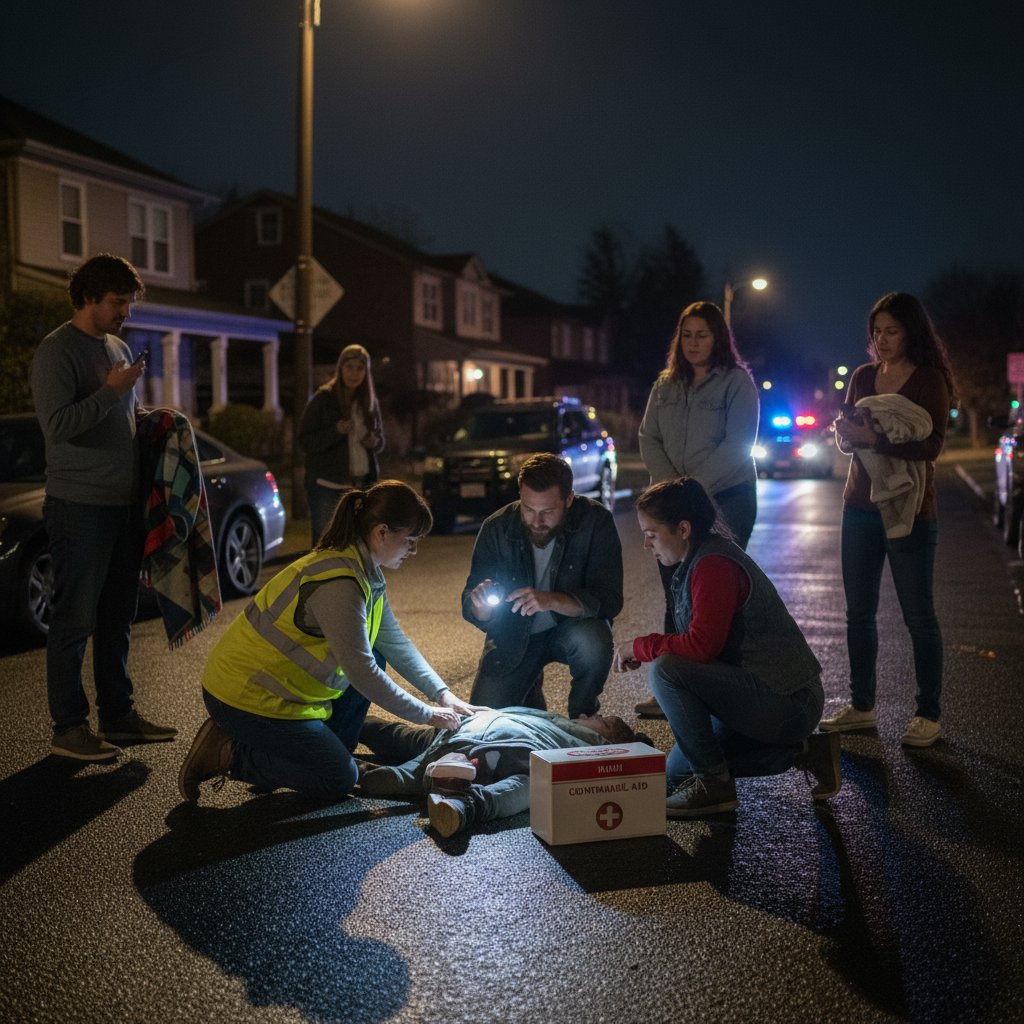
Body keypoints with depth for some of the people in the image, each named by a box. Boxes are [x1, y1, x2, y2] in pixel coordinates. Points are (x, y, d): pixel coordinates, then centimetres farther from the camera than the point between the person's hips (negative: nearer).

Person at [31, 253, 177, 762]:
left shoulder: (120, 348, 15)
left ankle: (118, 714, 23)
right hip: (80, 506, -8)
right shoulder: (57, 350, -9)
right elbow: (56, 425, -18)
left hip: (125, 503, 8)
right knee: (75, 620, -2)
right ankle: (69, 728, 7)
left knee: (117, 618, 13)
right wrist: (110, 392, -20)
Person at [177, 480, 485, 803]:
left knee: (373, 658, 6)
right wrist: (426, 714, -17)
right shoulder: (338, 583, -28)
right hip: (244, 696, -10)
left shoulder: (366, 572, 3)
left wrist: (442, 694, 2)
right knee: (339, 780, -6)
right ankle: (229, 755, 0)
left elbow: (396, 642, 10)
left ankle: (332, 749, 12)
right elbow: (362, 673, -27)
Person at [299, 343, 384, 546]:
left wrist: (374, 442, -4)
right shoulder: (323, 399, -4)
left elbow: (380, 440, 20)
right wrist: (336, 431, -21)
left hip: (361, 484, 5)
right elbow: (305, 441, -7)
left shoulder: (369, 402, 10)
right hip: (327, 486, -4)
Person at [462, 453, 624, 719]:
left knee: (593, 644, -35)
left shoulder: (595, 522, -22)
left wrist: (552, 601, -44)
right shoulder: (497, 528, -15)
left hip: (572, 624, -2)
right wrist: (480, 605, -37)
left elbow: (609, 600, -27)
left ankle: (582, 718, -4)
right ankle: (530, 691, 26)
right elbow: (472, 610, -11)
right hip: (514, 635, 2)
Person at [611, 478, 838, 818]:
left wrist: (639, 646, -15)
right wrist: (641, 650, 4)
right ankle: (804, 751, 15)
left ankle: (714, 783, -11)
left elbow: (700, 647, -30)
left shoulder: (714, 566, -20)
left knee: (664, 670, -25)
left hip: (786, 699, -11)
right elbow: (701, 644, 17)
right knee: (677, 770, 17)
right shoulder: (696, 562, 12)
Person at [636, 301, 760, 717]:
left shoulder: (737, 382, -3)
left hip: (725, 499, -5)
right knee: (676, 597, 6)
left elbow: (737, 445, -11)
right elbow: (648, 438, 9)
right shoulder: (665, 385, 13)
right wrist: (669, 482, -7)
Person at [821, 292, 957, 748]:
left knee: (918, 616, 2)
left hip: (908, 510, -6)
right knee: (858, 612, 10)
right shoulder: (862, 377, 9)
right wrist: (845, 433, -11)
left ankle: (929, 715, 12)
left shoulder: (930, 381, -8)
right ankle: (861, 706, 21)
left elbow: (931, 445, -19)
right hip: (860, 506, 6)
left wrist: (873, 437, -27)